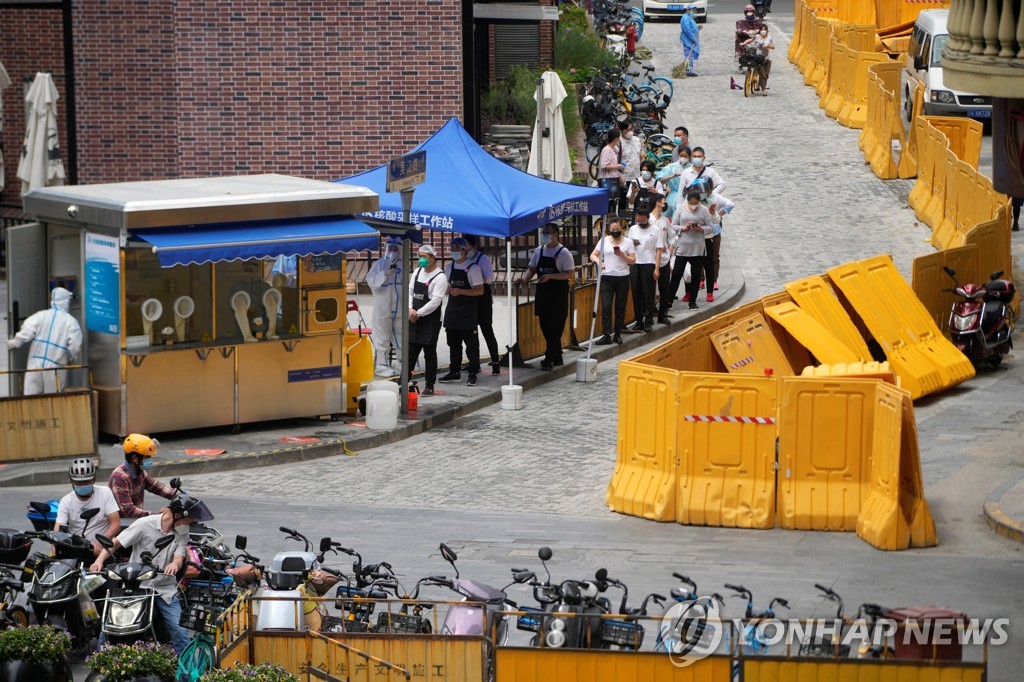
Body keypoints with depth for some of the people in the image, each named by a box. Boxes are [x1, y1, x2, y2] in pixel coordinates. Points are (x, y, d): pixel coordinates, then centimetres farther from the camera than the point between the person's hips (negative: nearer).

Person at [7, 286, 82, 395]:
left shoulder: (41, 315, 3)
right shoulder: (71, 321, -2)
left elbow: (26, 332, -7)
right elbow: (75, 347, -8)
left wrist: (14, 343, 11)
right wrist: (70, 359, 12)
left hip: (35, 364, 2)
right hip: (56, 368, -2)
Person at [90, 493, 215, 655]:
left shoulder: (182, 534, 5)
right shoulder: (145, 524, -7)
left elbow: (179, 557, -8)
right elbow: (115, 543, -4)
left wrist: (175, 564, -34)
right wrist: (99, 561, -20)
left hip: (165, 589, 3)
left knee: (180, 632, -9)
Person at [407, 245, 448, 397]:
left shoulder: (440, 277, -11)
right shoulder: (418, 272, 11)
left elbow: (435, 301, -17)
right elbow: (410, 291, 12)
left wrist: (418, 313, -15)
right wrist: (410, 309, -4)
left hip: (431, 320, -6)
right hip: (414, 318, 6)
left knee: (429, 353, 2)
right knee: (410, 351, 8)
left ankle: (429, 386, 10)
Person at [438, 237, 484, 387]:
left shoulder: (472, 269, -8)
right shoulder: (450, 267, 12)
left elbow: (480, 290, -12)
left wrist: (461, 291, -22)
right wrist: (448, 289, 0)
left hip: (468, 312, -6)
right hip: (452, 310, 6)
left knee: (471, 344, -1)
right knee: (453, 343, 11)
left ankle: (473, 374, 3)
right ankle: (454, 373, 18)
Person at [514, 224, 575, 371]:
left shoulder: (563, 253, -10)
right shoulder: (539, 251, 9)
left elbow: (569, 274, -14)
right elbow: (532, 268, 14)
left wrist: (550, 276, -25)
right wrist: (524, 279, -7)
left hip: (558, 294, -7)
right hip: (542, 293, 7)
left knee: (554, 329, -6)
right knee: (545, 327, 10)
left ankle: (549, 359, -5)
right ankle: (557, 357, 20)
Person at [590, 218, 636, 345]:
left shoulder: (627, 242, 5)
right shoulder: (603, 241, 6)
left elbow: (633, 261, 2)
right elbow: (593, 255, 7)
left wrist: (622, 255, -14)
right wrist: (599, 261, -13)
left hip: (623, 278, 0)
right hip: (607, 277, 0)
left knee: (620, 307, 4)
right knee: (606, 306, -8)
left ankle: (617, 334, 14)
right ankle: (606, 336, -9)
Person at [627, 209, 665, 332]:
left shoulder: (655, 231, 0)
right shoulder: (633, 229, 10)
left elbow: (658, 250, -2)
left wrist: (657, 268, -9)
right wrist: (632, 244, -9)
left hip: (649, 264, -4)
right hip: (635, 265, 4)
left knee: (648, 294, -3)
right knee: (636, 295, 4)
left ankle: (648, 322, 1)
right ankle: (639, 321, 11)